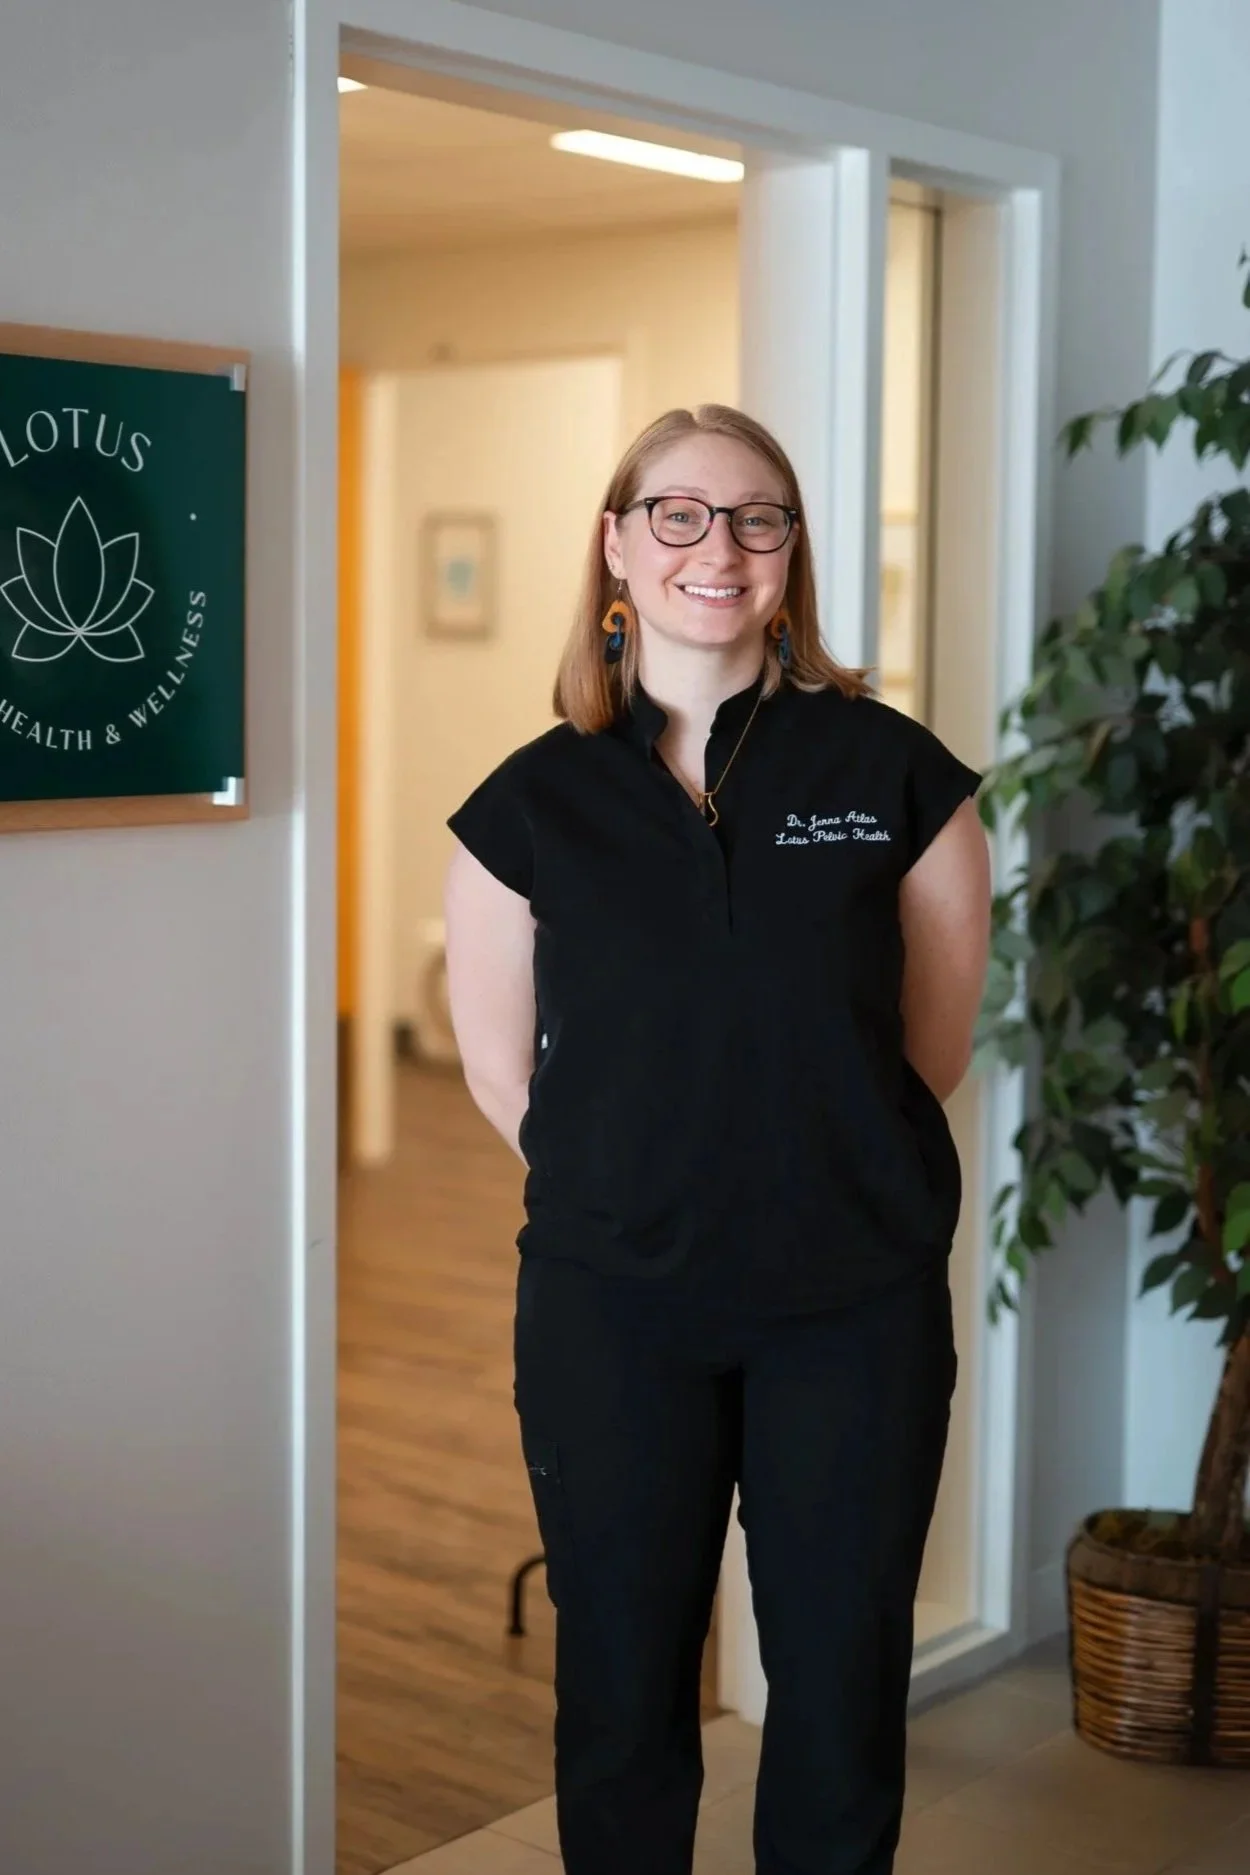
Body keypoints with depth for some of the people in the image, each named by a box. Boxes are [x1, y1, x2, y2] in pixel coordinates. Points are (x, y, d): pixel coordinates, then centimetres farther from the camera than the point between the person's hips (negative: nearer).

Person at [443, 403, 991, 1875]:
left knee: (840, 1688, 11)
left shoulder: (897, 776, -2)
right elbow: (501, 1068, 6)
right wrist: (631, 1190, 3)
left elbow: (933, 1044, 5)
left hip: (857, 1308, 0)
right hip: (613, 1310, 0)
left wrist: (821, 1183, 6)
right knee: (621, 1695, 12)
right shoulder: (532, 804, -2)